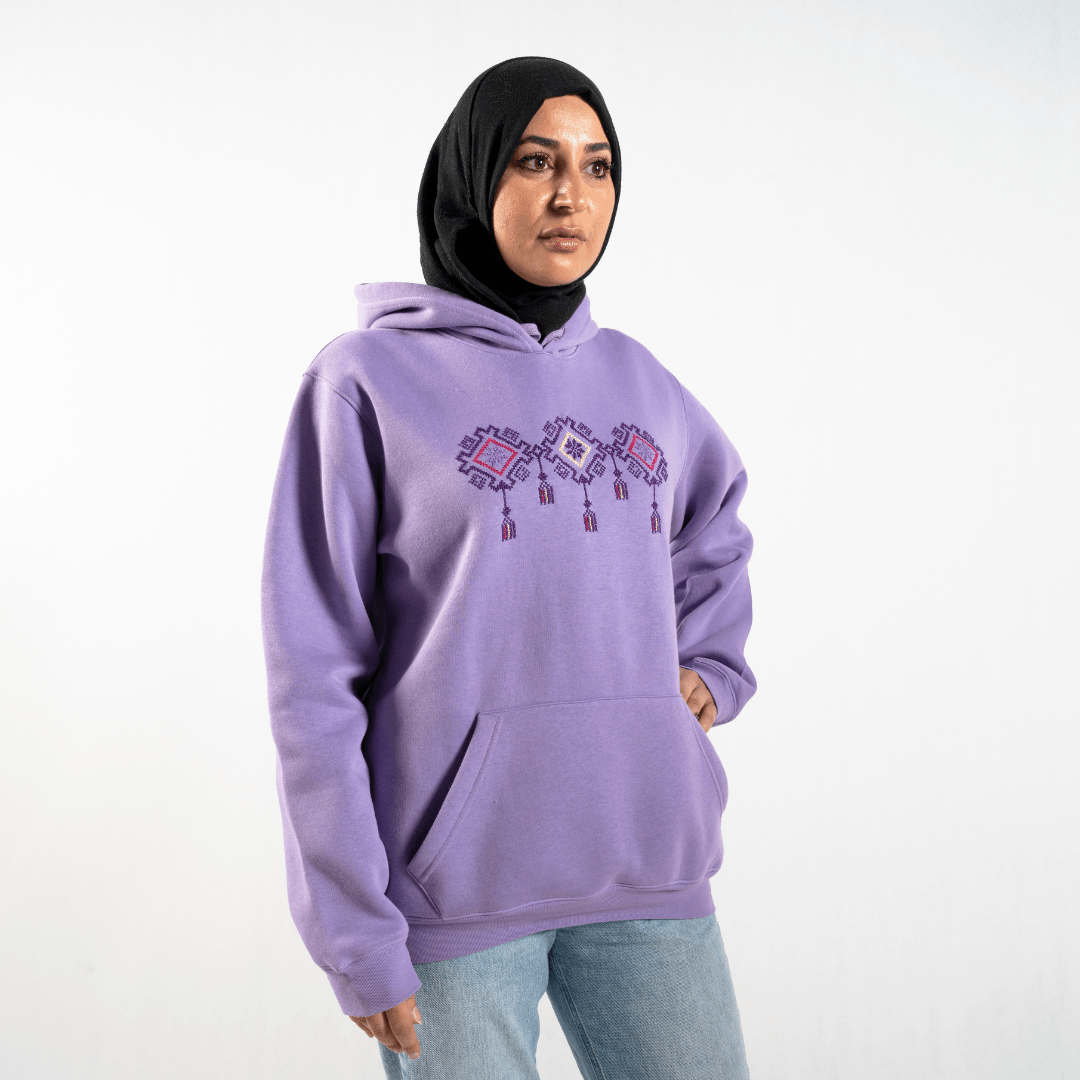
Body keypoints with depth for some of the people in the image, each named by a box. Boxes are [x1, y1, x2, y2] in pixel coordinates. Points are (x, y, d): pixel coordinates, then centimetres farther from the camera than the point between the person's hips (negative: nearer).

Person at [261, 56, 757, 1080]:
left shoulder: (637, 378, 9)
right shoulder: (369, 380, -5)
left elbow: (716, 532, 30)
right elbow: (313, 679, -7)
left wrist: (710, 668, 12)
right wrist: (356, 937, -10)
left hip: (649, 873, 5)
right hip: (456, 892, -4)